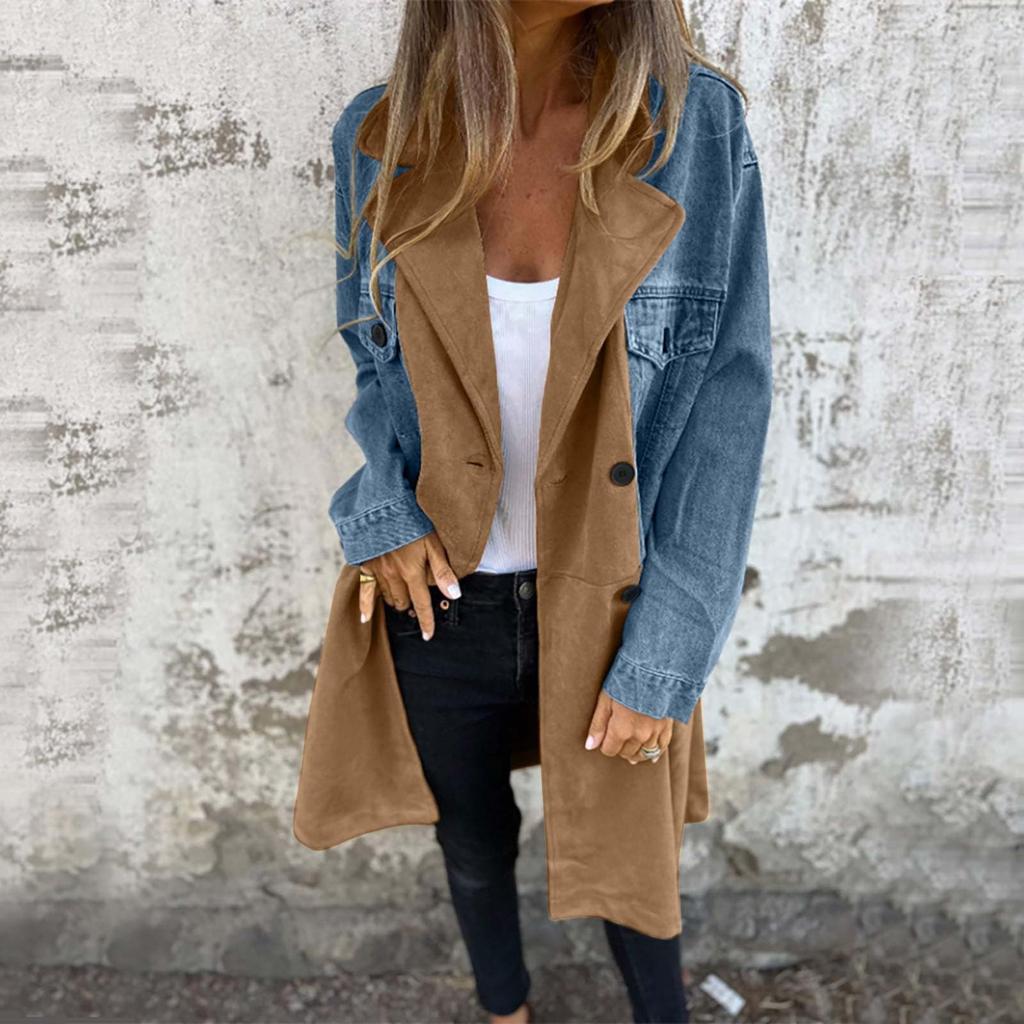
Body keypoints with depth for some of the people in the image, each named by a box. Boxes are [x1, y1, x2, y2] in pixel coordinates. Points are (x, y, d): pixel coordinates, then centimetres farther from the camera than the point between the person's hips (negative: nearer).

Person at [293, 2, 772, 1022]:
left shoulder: (692, 122, -12)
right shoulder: (379, 140, -7)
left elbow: (727, 399, -11)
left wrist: (665, 654, -14)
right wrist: (380, 511, -9)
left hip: (606, 603, -1)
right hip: (440, 601, 2)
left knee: (622, 857, 19)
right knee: (474, 847, 25)